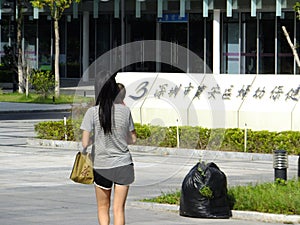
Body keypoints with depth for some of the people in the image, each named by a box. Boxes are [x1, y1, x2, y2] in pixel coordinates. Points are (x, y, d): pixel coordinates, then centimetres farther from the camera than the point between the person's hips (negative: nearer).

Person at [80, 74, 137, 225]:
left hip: (101, 165, -1)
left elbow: (85, 143, -9)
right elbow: (133, 139, 6)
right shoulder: (125, 111, -4)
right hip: (123, 164, 1)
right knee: (119, 208, 5)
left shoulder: (92, 112, -8)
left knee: (103, 208, 15)